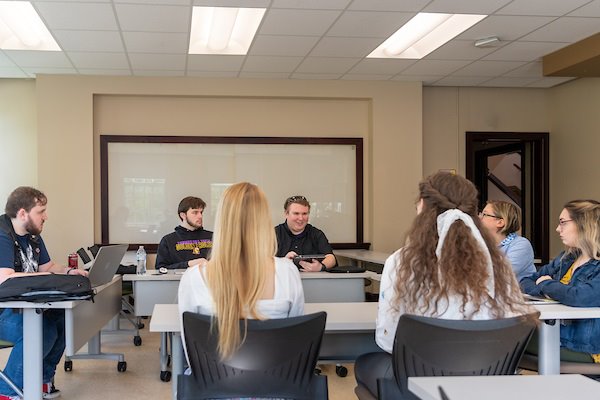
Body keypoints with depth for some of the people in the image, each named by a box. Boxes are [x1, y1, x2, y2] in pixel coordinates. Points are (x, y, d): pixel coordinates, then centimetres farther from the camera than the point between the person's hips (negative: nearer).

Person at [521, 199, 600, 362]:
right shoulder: (566, 259, 14)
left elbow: (581, 297, -28)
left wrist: (546, 285, -8)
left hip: (583, 351, -6)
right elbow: (527, 282, 15)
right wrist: (544, 291, -9)